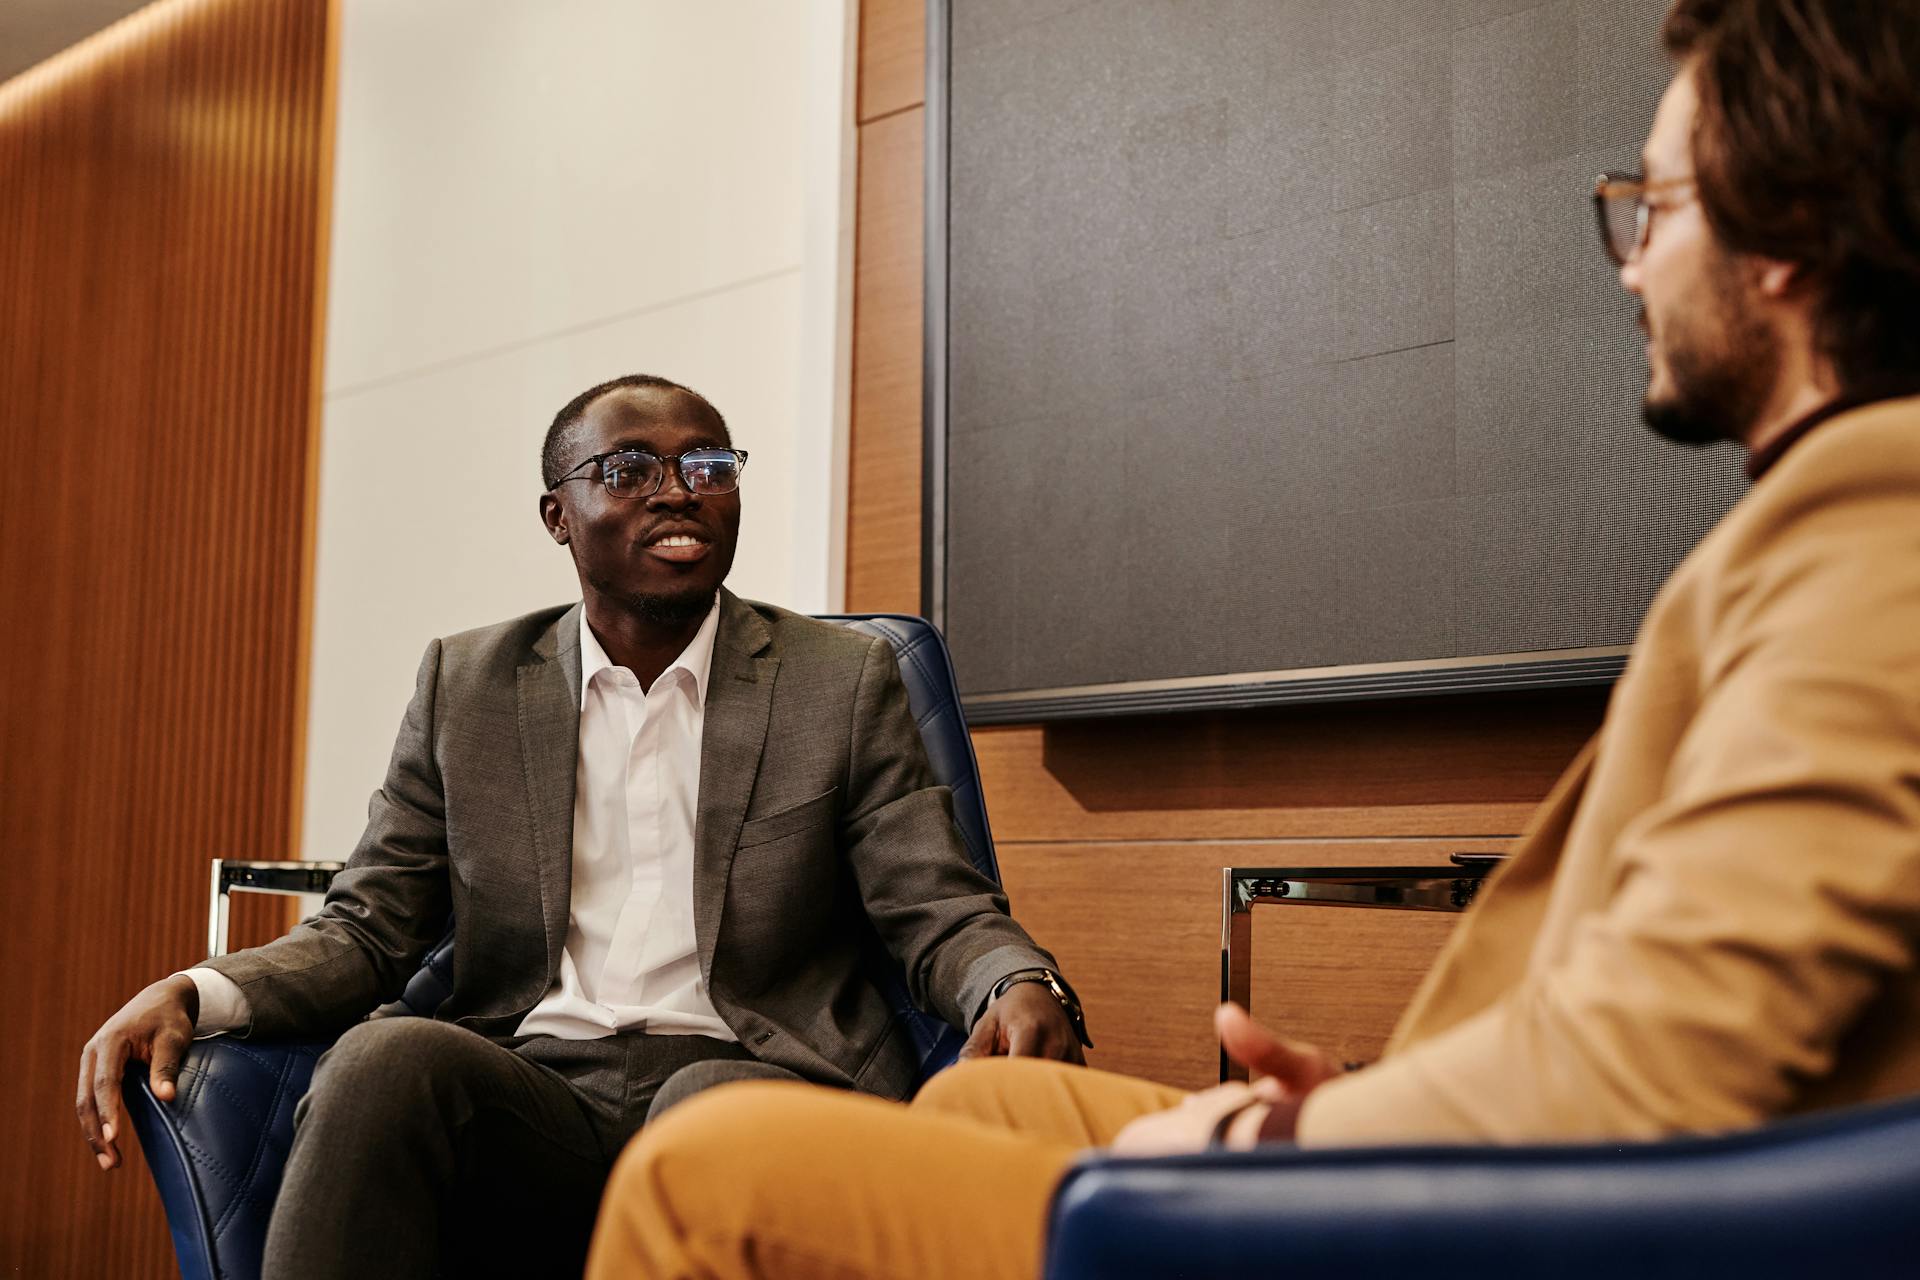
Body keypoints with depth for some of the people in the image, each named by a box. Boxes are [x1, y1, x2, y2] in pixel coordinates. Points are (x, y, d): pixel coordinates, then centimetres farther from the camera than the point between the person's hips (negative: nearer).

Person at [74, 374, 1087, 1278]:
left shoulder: (845, 680, 9)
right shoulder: (465, 683, 15)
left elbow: (941, 915, 4)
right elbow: (366, 928, 13)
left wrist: (1022, 986, -21)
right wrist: (193, 992, -8)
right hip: (528, 1092, 2)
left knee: (714, 1105, -36)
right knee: (384, 1058, -30)